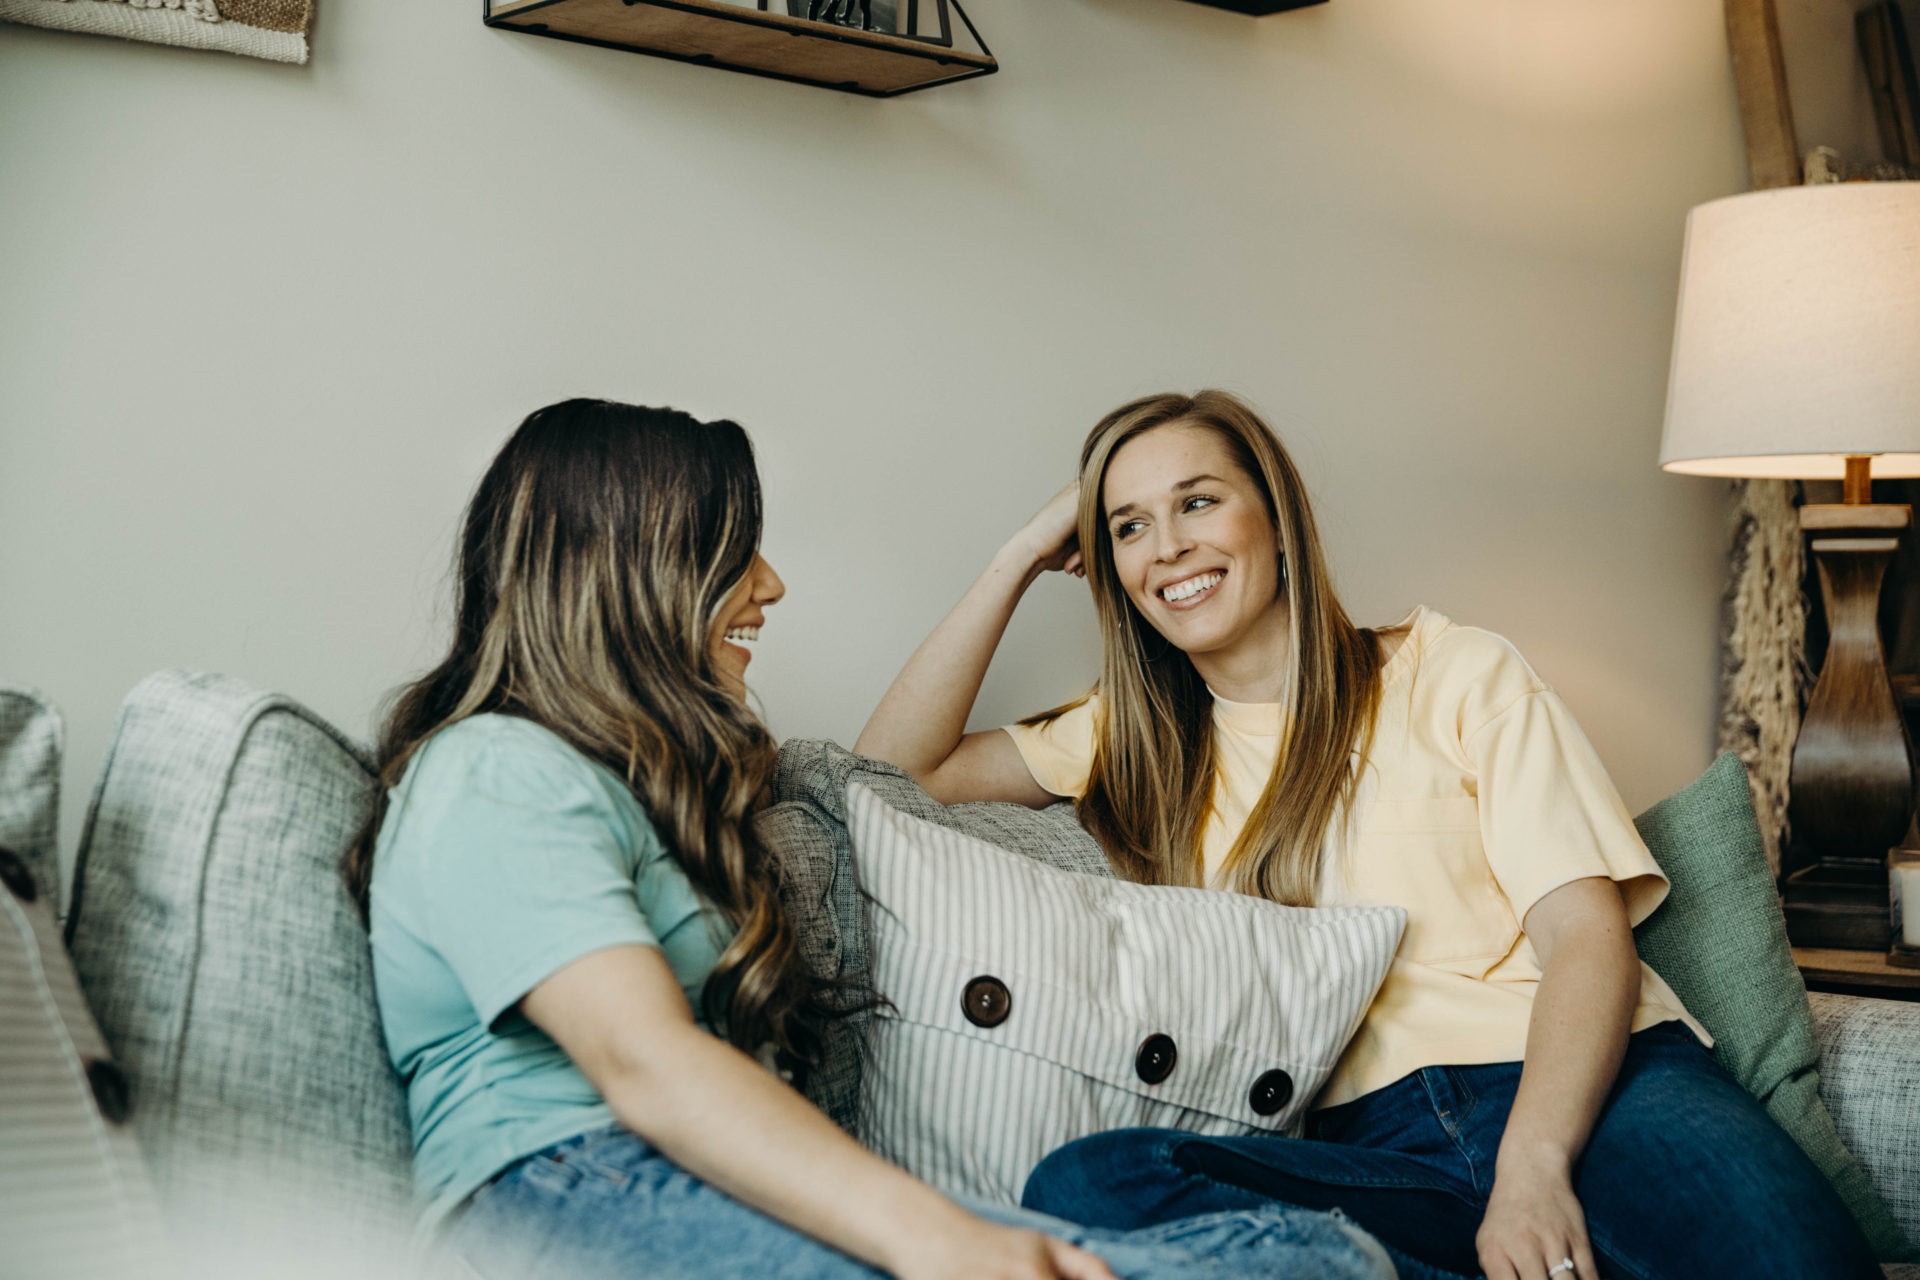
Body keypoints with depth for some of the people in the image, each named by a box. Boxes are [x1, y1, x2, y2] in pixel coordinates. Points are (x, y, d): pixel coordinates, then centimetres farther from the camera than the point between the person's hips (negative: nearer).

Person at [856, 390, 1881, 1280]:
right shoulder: (1136, 741, 20)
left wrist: (1534, 1166, -20)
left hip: (1583, 1086, -4)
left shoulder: (1452, 674, 9)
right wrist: (1021, 559, 12)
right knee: (1078, 1185, -30)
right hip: (1372, 1138, 5)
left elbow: (1587, 937, -1)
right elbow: (896, 764, 15)